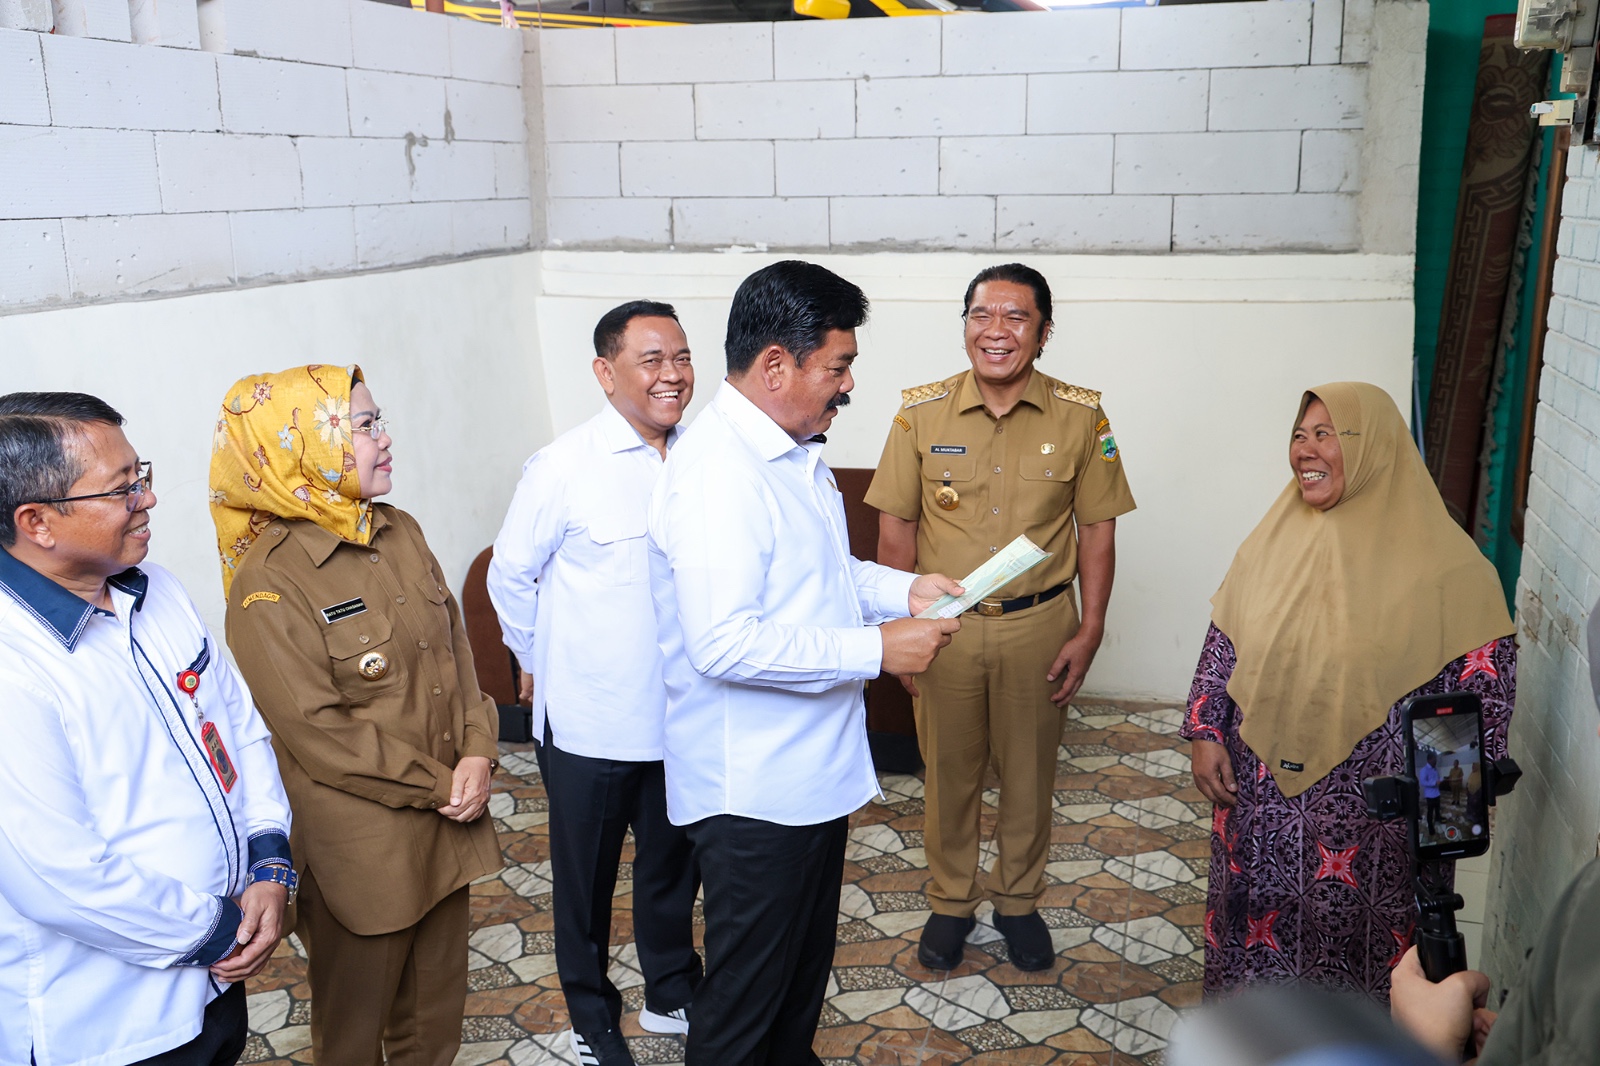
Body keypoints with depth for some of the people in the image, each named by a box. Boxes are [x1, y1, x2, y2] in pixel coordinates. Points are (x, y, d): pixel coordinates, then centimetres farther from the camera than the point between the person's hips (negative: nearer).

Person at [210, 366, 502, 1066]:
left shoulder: (399, 534, 4)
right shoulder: (268, 584, -18)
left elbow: (456, 647, 7)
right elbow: (319, 733, -18)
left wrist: (476, 753, -6)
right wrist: (436, 784, -14)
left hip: (447, 823, 6)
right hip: (362, 845, -6)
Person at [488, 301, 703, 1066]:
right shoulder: (564, 468, -16)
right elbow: (510, 577, -4)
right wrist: (541, 663, 6)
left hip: (683, 712, 3)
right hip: (590, 719, -3)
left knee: (674, 864, 22)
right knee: (586, 879, 16)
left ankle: (672, 993, 45)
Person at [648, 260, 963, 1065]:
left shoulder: (794, 451, 7)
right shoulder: (715, 473, -26)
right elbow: (724, 645, -32)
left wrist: (902, 589, 4)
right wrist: (875, 649, -26)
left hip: (816, 762, 10)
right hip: (751, 791, -10)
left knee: (808, 955, 27)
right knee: (747, 985, 8)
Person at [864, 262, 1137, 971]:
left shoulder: (1080, 417, -5)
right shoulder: (921, 413, -5)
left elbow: (1096, 529, 0)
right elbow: (896, 528, 0)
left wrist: (1089, 632, -4)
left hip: (1039, 625, 0)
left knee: (1029, 773, 14)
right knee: (948, 770, 13)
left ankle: (1018, 900, 36)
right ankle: (950, 902, 33)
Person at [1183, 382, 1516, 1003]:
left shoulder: (1439, 560, -11)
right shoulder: (1277, 538, 2)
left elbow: (1483, 677, -9)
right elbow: (1223, 642, 6)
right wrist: (1205, 733, -1)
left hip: (1376, 804, -4)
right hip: (1265, 789, 4)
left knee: (1355, 921, 9)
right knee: (1262, 910, 15)